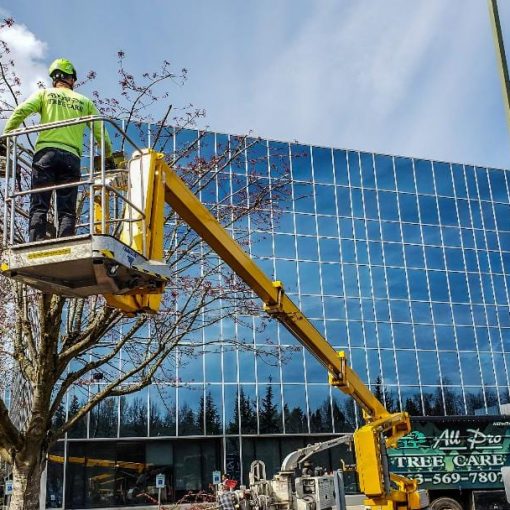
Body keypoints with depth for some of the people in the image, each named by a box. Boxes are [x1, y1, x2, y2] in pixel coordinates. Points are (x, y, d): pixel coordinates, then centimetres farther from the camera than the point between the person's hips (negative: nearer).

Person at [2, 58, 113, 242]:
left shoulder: (44, 94, 15)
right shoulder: (85, 101, 19)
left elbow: (20, 111, 0)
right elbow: (100, 131, 13)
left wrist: (5, 135, 3)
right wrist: (108, 156, 22)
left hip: (46, 152, -1)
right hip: (71, 156, 1)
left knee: (39, 206, -5)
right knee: (67, 210, -1)